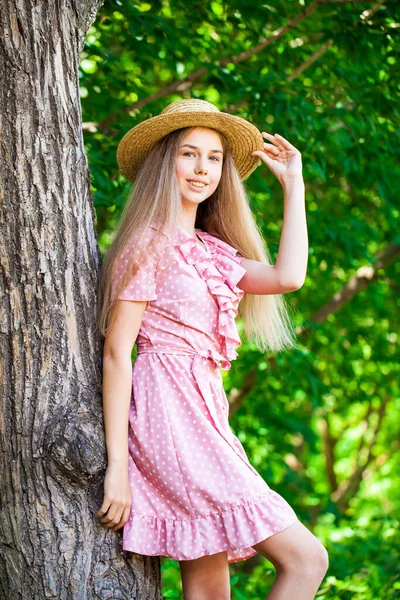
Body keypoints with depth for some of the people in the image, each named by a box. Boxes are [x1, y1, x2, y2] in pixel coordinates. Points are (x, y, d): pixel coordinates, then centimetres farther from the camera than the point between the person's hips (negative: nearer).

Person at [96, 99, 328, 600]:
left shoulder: (209, 252, 20)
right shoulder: (149, 245, -4)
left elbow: (287, 276, 8)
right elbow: (116, 352, -8)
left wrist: (294, 183, 17)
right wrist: (117, 465, -14)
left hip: (203, 413, 9)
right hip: (169, 412, -9)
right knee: (306, 559, -12)